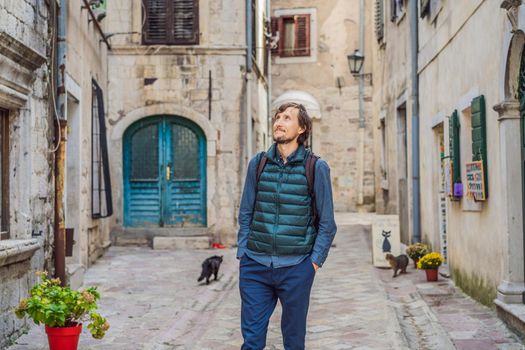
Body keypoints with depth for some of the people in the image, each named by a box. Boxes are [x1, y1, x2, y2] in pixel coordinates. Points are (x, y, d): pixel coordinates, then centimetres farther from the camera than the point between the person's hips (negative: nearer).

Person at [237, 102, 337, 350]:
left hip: (296, 268, -2)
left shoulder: (316, 168, -2)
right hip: (255, 266, 2)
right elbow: (245, 214, 12)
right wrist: (242, 253, 5)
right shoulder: (257, 163, 6)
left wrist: (315, 261, -5)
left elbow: (327, 224, 0)